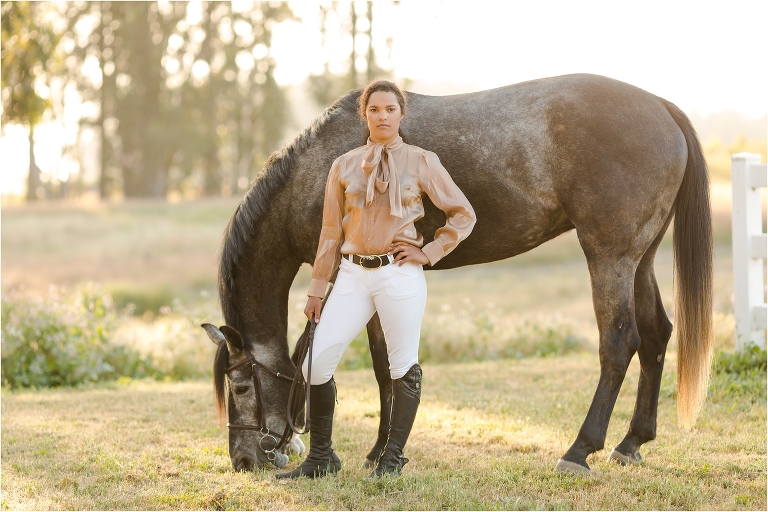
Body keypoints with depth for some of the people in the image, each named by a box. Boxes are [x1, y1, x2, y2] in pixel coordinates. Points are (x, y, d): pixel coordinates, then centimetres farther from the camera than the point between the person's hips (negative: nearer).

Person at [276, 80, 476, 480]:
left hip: (400, 274, -3)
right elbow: (331, 230, 10)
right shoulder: (344, 167, 8)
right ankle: (320, 458, 11)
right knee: (317, 363, -3)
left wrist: (430, 253, -2)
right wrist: (317, 288, 9)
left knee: (403, 367, 1)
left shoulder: (421, 163, 1)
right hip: (353, 274, 3)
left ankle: (393, 458, 15)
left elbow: (463, 214, 6)